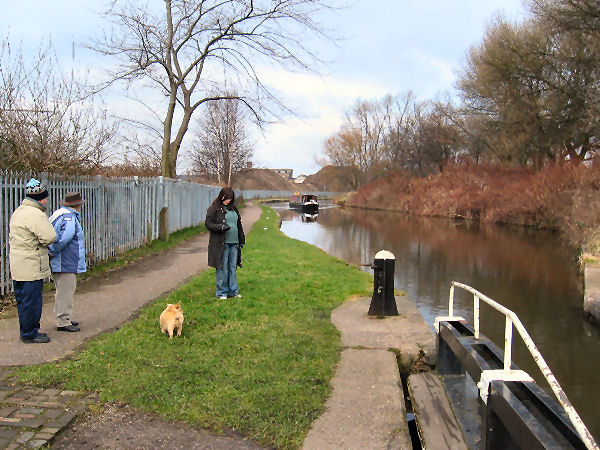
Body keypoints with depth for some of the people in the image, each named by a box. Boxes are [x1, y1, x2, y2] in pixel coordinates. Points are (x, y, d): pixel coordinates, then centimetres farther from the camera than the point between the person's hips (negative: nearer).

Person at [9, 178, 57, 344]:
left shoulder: (18, 212, 15)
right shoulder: (35, 214, -19)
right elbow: (50, 237, -24)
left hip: (18, 266, 10)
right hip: (30, 268, -10)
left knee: (23, 300, 17)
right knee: (31, 301, 0)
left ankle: (28, 331, 29)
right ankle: (29, 334, 9)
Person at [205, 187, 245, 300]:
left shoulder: (234, 209, 15)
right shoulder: (214, 209, -3)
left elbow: (239, 225, 22)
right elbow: (208, 224, -7)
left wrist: (242, 239, 17)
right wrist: (221, 227, -21)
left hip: (234, 243, 6)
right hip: (221, 244, -6)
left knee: (233, 268, 11)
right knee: (222, 269, -1)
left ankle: (233, 291, 21)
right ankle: (222, 292, 10)